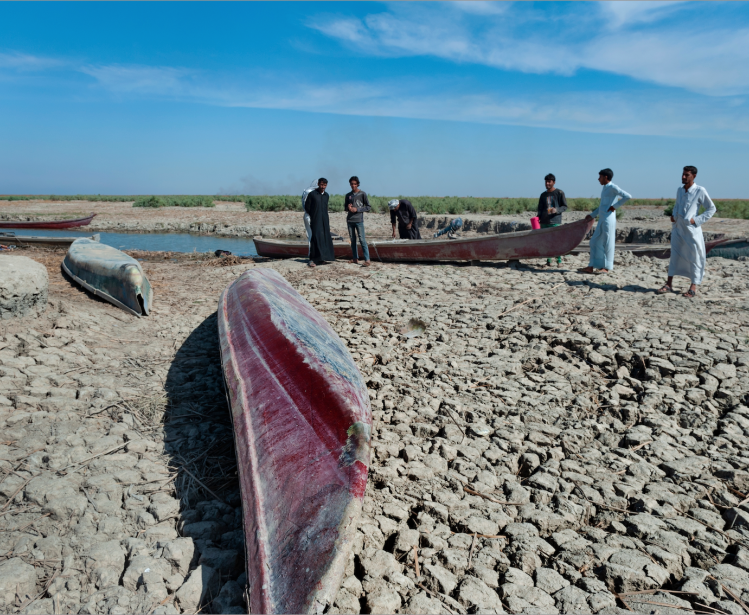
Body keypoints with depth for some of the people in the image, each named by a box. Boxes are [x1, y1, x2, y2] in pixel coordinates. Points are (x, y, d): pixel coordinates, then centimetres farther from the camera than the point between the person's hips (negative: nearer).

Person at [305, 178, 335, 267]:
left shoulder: (326, 195, 10)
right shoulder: (312, 194, -7)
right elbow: (307, 207, -1)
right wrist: (313, 215, 8)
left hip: (325, 220, 6)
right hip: (315, 221, -6)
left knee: (325, 238, 7)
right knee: (316, 238, -10)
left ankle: (322, 257, 20)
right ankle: (313, 260, -8)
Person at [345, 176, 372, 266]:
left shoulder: (362, 194, 0)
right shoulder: (348, 195, 13)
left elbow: (368, 207, -1)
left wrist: (357, 209, -11)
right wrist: (348, 207, -2)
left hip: (359, 220, -5)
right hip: (349, 220, 5)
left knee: (362, 240, -11)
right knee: (352, 239, 8)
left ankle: (367, 260, -14)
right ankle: (355, 258, 14)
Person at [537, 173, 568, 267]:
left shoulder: (559, 193, 2)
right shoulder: (543, 195, 17)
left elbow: (565, 206, 2)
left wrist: (556, 210, -17)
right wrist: (539, 217, 3)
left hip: (555, 221, -5)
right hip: (544, 222, 5)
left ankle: (559, 260, 3)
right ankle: (548, 261, 10)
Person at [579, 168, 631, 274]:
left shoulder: (612, 187, -9)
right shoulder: (605, 188, 18)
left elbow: (627, 196, -19)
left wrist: (615, 206, -14)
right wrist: (592, 215, 26)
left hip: (608, 219, -9)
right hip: (602, 220, 9)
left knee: (607, 243, -3)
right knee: (595, 242, 8)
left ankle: (606, 267, 4)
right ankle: (591, 267, 10)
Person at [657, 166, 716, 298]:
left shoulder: (700, 191, -7)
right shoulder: (679, 190, 9)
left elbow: (711, 208, -2)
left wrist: (697, 220, -11)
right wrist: (673, 215, 6)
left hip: (691, 229, -5)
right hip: (677, 229, 6)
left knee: (694, 258, 1)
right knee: (674, 255, 9)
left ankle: (693, 287, 8)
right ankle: (669, 284, 16)